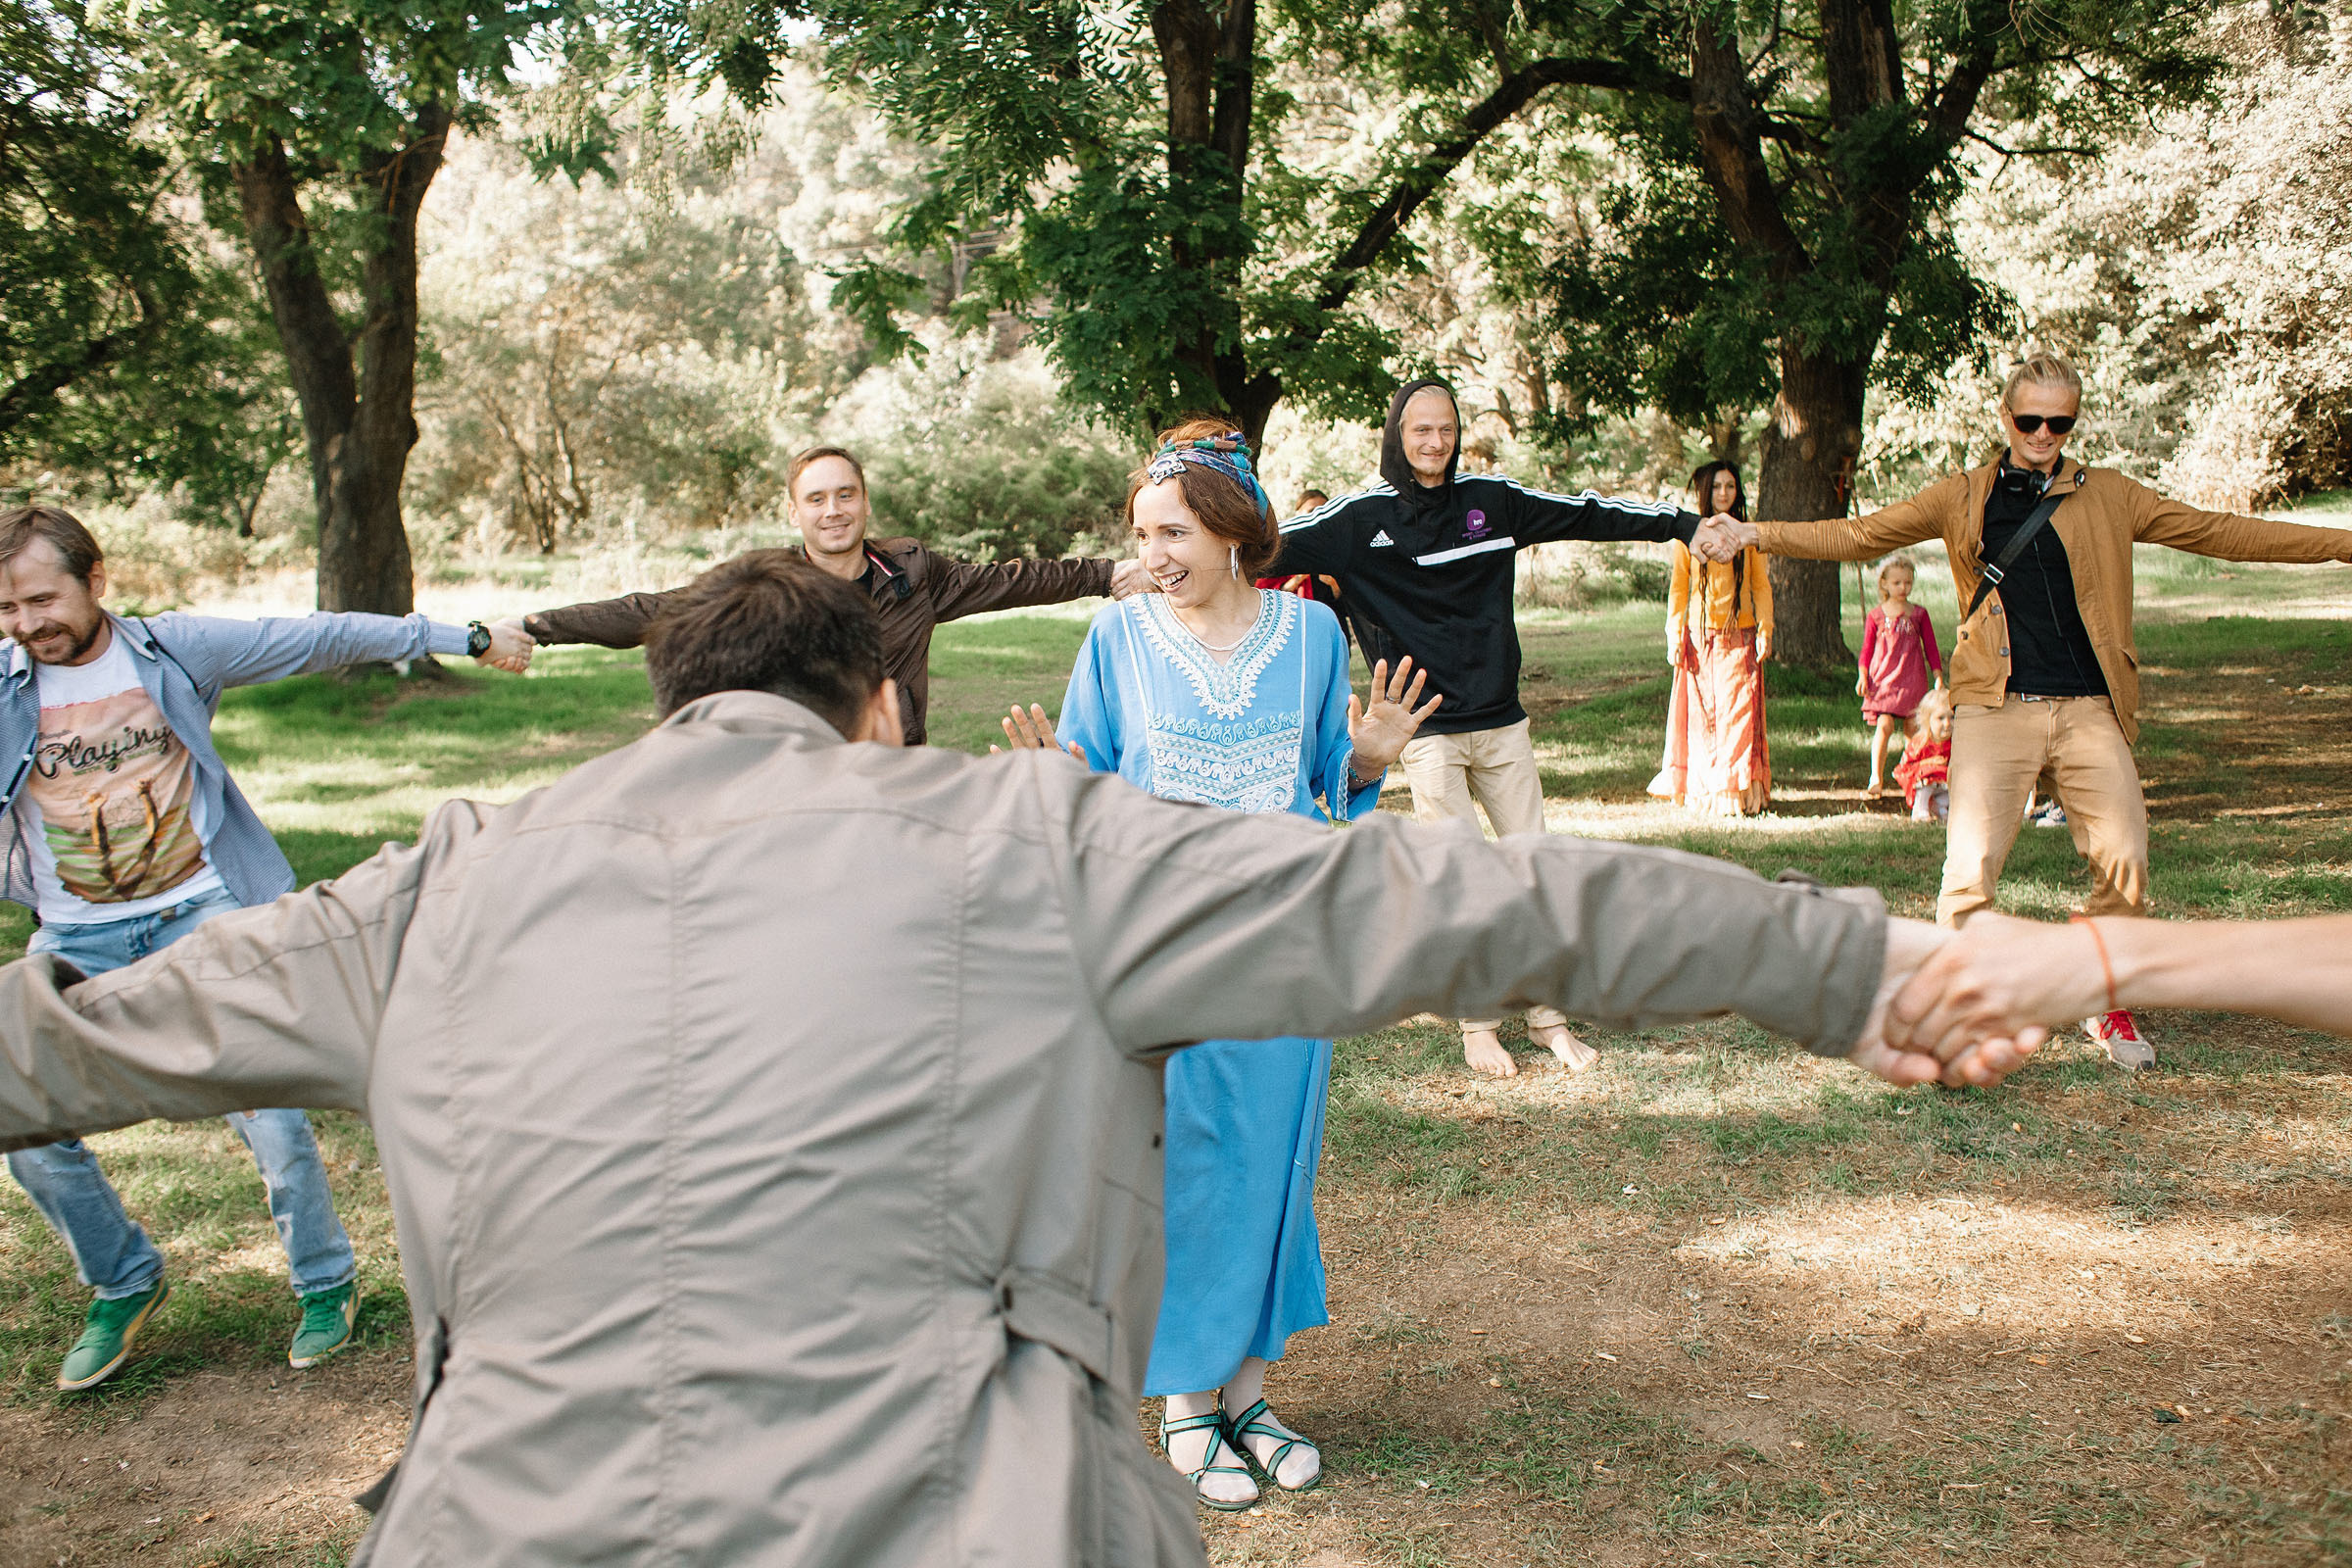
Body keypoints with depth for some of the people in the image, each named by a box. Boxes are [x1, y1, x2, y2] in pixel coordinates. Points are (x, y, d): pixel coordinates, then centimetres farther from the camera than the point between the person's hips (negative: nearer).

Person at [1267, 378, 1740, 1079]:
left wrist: (1689, 523, 9)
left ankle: (1549, 1016, 19)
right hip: (1427, 733, -3)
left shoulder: (1491, 499, 4)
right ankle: (1477, 1025, 14)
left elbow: (1588, 513, 9)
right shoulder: (1362, 516, -5)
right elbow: (1274, 545, -13)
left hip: (1502, 723, 4)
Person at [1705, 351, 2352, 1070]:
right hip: (1996, 708, -1)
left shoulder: (2109, 498, 13)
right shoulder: (1963, 499, 10)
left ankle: (2107, 1005, 18)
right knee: (1971, 864, -12)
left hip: (2089, 710, 2)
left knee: (2125, 860, -5)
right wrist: (1758, 534, -2)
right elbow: (1858, 535, 8)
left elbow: (2221, 532, 15)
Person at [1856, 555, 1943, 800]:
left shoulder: (1919, 613, 7)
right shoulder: (1875, 615, 5)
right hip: (1883, 679, -1)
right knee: (1883, 727, -12)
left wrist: (1938, 677, 7)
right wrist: (1862, 676, -3)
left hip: (1913, 679, 1)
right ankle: (1876, 779, -12)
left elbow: (1931, 647, 11)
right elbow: (1867, 649, 8)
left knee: (1912, 730, 2)